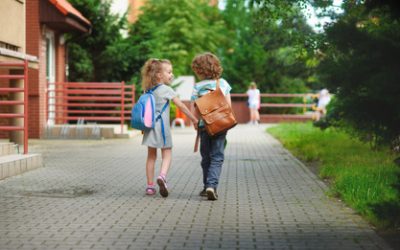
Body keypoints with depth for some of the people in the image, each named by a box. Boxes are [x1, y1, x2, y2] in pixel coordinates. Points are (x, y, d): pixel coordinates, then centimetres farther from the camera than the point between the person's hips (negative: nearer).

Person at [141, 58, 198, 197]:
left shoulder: (149, 90, 9)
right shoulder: (166, 89, -8)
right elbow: (181, 106, -8)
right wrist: (194, 120, -4)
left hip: (149, 126, 5)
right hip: (162, 125, -5)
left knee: (151, 156, 11)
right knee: (167, 154, 2)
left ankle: (150, 186, 12)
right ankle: (162, 175, -24)